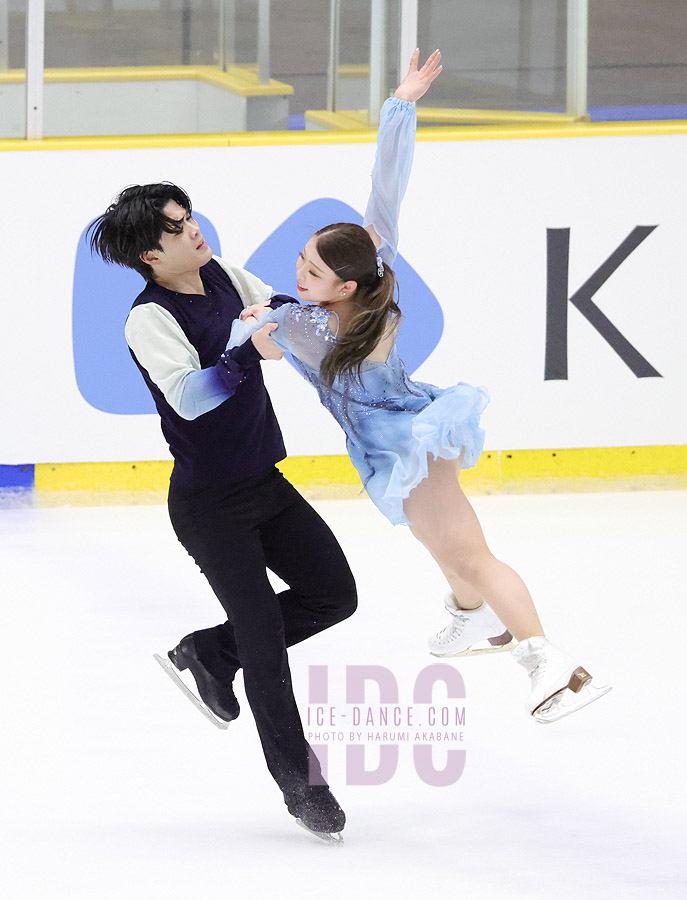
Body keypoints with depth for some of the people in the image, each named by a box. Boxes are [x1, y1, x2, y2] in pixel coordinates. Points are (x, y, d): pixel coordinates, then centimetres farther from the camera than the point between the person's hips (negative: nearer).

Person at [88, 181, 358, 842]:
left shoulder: (222, 275, 1)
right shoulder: (150, 318, -21)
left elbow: (288, 312, 15)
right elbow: (188, 395, -34)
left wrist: (276, 309, -7)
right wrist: (248, 354, -46)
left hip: (264, 483, 8)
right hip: (209, 506, -7)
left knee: (334, 595, 9)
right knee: (264, 637, -2)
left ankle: (208, 656, 25)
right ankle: (298, 780, 13)